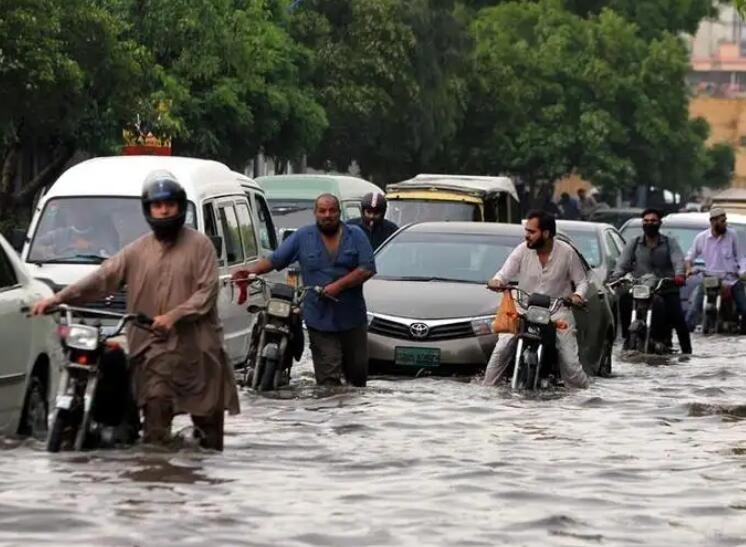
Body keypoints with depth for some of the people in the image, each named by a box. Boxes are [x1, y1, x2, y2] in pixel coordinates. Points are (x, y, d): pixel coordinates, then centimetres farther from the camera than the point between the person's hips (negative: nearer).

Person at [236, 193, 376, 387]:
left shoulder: (356, 236, 5)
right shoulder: (303, 237, 6)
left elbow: (367, 269, -5)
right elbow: (274, 259, 6)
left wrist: (339, 285, -14)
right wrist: (251, 271, -10)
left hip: (352, 319, 1)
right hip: (320, 319, -1)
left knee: (358, 370, 11)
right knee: (328, 378, -8)